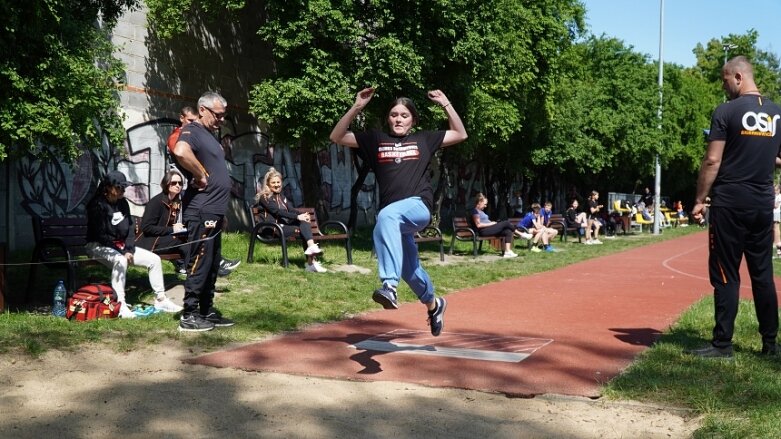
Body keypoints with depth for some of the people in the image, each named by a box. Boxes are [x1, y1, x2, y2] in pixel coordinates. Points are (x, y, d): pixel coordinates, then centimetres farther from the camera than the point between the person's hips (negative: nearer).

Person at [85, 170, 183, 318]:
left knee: (154, 259, -4)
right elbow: (100, 235, -18)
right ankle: (120, 304, -36)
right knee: (120, 260, -39)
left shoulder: (123, 203, 8)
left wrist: (129, 249, -9)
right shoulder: (97, 205, -14)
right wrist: (121, 250, -20)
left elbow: (130, 228, 7)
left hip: (121, 246, 8)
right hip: (98, 246, -8)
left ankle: (160, 300, 6)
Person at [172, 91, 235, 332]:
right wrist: (201, 175, -20)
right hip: (201, 211, -10)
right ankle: (189, 316, 0)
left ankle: (207, 311, 22)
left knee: (212, 265, 14)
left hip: (214, 211, 10)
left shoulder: (209, 134, 19)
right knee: (199, 263, -6)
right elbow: (181, 152, -33)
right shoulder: (192, 131, -11)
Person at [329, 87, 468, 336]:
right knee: (409, 268, 16)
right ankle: (433, 305, 46)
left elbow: (460, 135, 18)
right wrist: (357, 107, -4)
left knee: (387, 216, -38)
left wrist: (446, 104, 10)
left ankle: (389, 285, -49)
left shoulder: (423, 139, 13)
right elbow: (337, 137, 7)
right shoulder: (376, 139, 13)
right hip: (394, 217, 4)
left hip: (419, 207, -4)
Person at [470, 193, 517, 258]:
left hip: (489, 228, 10)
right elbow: (478, 225, -15)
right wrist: (491, 223, -12)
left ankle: (507, 251, -17)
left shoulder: (480, 211, 25)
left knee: (508, 231, -9)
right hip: (483, 231, -10)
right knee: (506, 223, -13)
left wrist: (492, 223, 2)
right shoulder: (475, 211, -6)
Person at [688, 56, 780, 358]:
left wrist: (699, 200, -6)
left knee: (725, 274, -2)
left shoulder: (727, 111, -9)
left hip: (730, 203, -5)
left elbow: (712, 161, -12)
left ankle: (722, 344, 0)